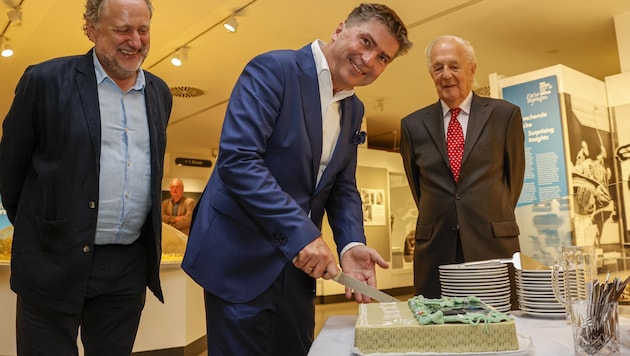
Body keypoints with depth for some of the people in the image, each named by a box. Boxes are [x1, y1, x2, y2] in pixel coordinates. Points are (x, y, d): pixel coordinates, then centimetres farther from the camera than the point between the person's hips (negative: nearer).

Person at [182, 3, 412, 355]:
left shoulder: (354, 110, 10)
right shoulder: (273, 70, -12)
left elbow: (343, 188, 11)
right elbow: (237, 159, -23)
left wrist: (351, 244, -7)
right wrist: (301, 233, -27)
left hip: (298, 263, 7)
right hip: (241, 258, -7)